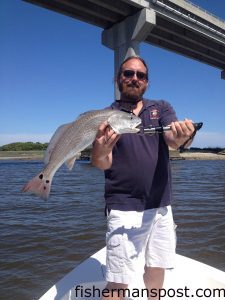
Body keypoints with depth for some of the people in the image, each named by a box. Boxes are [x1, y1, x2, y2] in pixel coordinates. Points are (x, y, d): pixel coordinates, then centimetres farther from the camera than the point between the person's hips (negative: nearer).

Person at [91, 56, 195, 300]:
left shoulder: (161, 108, 7)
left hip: (161, 207, 3)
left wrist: (181, 135, -36)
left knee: (157, 271, 17)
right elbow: (102, 164, -12)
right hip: (125, 209, -3)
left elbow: (173, 141, -12)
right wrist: (100, 154, -36)